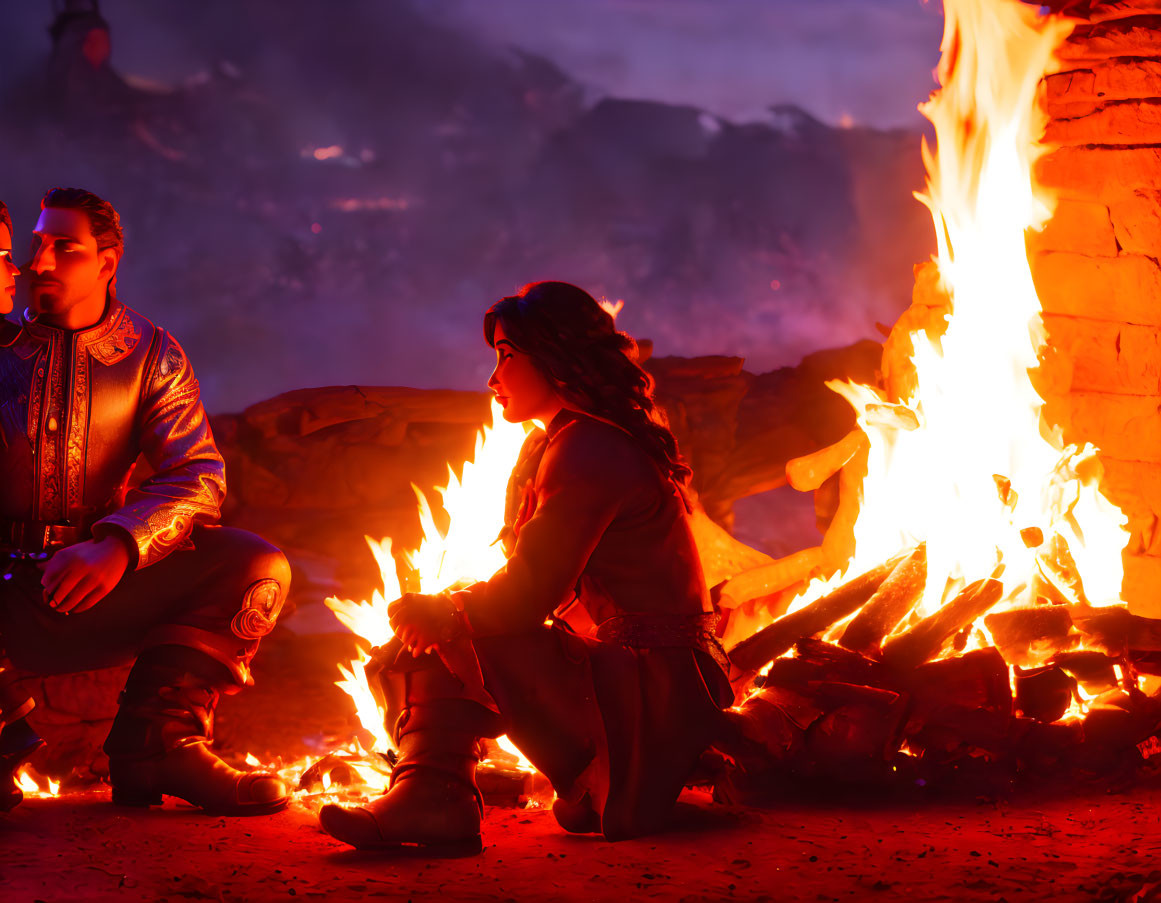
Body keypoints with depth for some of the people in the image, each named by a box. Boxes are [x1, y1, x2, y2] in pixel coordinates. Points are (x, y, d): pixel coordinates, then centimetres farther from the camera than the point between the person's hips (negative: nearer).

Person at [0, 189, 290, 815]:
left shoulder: (152, 356, 8)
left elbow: (196, 474, -4)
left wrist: (118, 545, -23)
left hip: (93, 593, 3)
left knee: (255, 566, -16)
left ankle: (159, 741, -19)